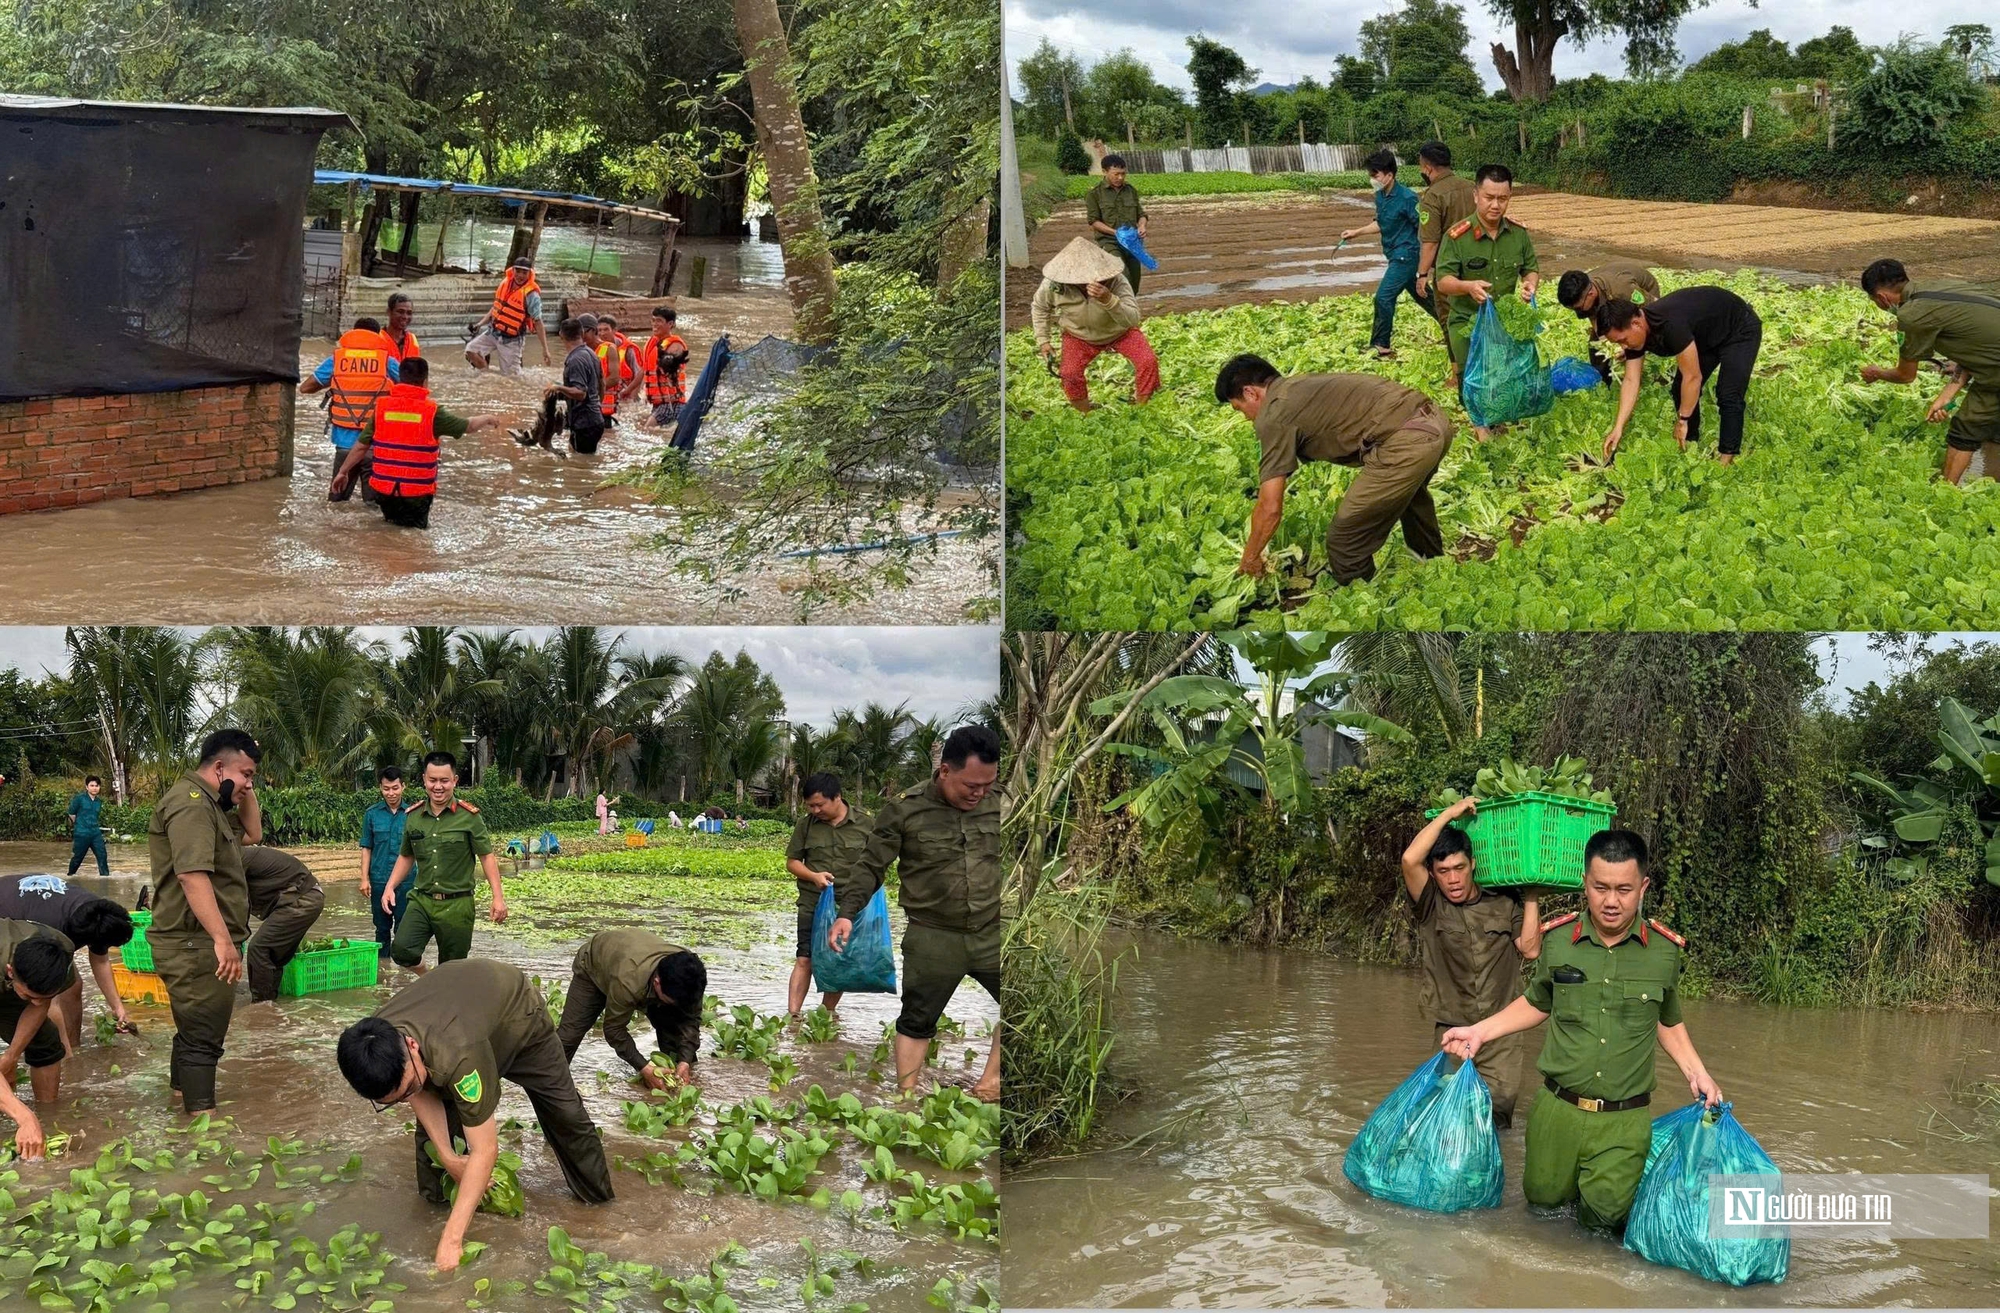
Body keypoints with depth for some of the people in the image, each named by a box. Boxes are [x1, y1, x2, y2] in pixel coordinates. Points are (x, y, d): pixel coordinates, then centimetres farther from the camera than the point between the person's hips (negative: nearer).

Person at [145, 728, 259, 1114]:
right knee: (202, 1038, -7)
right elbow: (192, 874, -30)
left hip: (201, 944, 11)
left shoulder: (206, 803, 17)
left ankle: (186, 1105, 31)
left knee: (194, 1032, 20)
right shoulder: (191, 802, -18)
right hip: (197, 947, -11)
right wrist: (222, 939, -34)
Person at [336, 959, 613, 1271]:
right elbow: (424, 1095, -12)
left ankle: (597, 1190, 28)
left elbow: (485, 1150, -46)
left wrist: (452, 1237, -47)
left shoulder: (457, 1055, -51)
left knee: (563, 1111, 6)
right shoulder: (374, 1045, -33)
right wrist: (447, 1157, -20)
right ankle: (435, 1199, 11)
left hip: (517, 1008, -4)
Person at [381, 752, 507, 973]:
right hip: (421, 901, 3)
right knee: (401, 949, -19)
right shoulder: (412, 816, 6)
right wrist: (390, 888, 8)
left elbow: (487, 857, -3)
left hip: (457, 904, -3)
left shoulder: (469, 817, -6)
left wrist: (498, 897, -11)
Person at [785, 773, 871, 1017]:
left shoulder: (864, 824, -1)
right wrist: (814, 876, -12)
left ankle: (827, 1014, 22)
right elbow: (792, 861, 7)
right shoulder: (806, 825, 2)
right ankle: (793, 1015, -7)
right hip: (812, 904, 0)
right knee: (804, 959, -7)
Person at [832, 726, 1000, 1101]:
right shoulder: (906, 810, -7)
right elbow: (870, 867, -2)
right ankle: (907, 1098, 21)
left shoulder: (998, 805, 1)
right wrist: (847, 913, -12)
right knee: (916, 1021, 9)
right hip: (932, 939, -2)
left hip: (991, 934, 3)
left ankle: (989, 1082, 17)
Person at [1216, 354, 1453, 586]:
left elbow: (1270, 508, -2)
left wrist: (1250, 559, 11)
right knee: (1410, 492, 40)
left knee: (1345, 541, 2)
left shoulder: (1273, 416, -3)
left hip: (1405, 443, -10)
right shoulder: (1300, 385, 22)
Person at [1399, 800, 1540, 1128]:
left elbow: (1530, 949, -5)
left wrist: (1530, 896, -3)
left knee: (1498, 1111, -2)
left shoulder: (1505, 903, 4)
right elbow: (1410, 859, -19)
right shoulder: (1431, 907, -3)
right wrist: (1450, 813, -12)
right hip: (1450, 1032, -1)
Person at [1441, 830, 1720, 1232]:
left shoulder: (1665, 950, -6)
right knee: (1544, 1198, 10)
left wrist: (1698, 1074, 2)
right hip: (1558, 1109, 1)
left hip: (1624, 1121, -1)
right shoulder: (1557, 940, -6)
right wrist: (1479, 1031, 5)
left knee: (1607, 1211, -1)